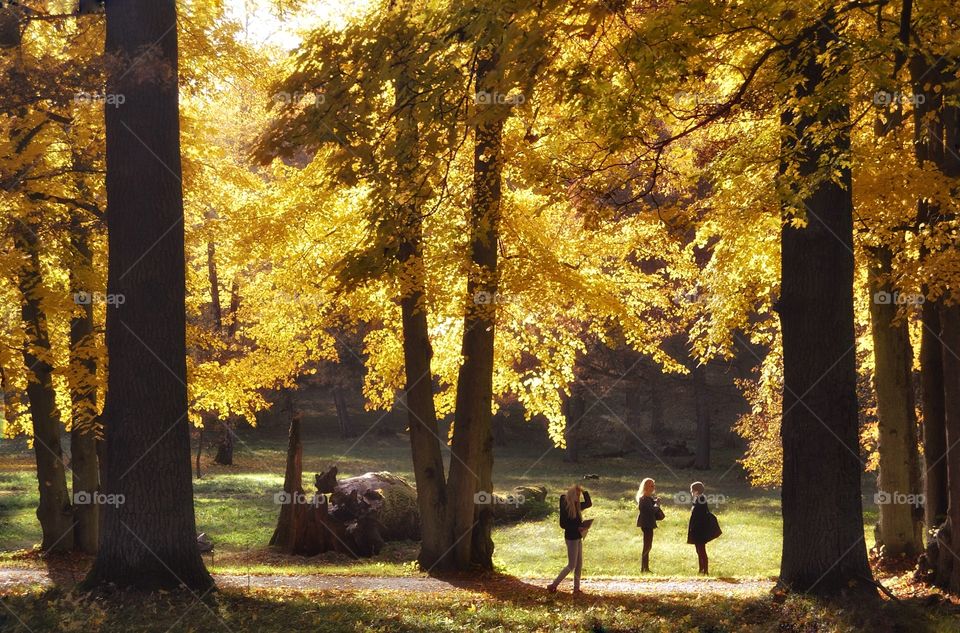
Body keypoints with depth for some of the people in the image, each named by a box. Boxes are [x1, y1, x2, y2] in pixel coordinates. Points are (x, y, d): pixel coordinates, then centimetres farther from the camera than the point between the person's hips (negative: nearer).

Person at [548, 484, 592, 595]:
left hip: (578, 537, 9)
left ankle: (576, 588, 20)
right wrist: (577, 528, -26)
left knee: (579, 564, 12)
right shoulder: (566, 507, -17)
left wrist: (584, 492, 5)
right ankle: (553, 585, 2)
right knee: (571, 566, -4)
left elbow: (589, 503, 19)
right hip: (571, 538, -9)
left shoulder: (577, 506, 6)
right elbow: (563, 524, -19)